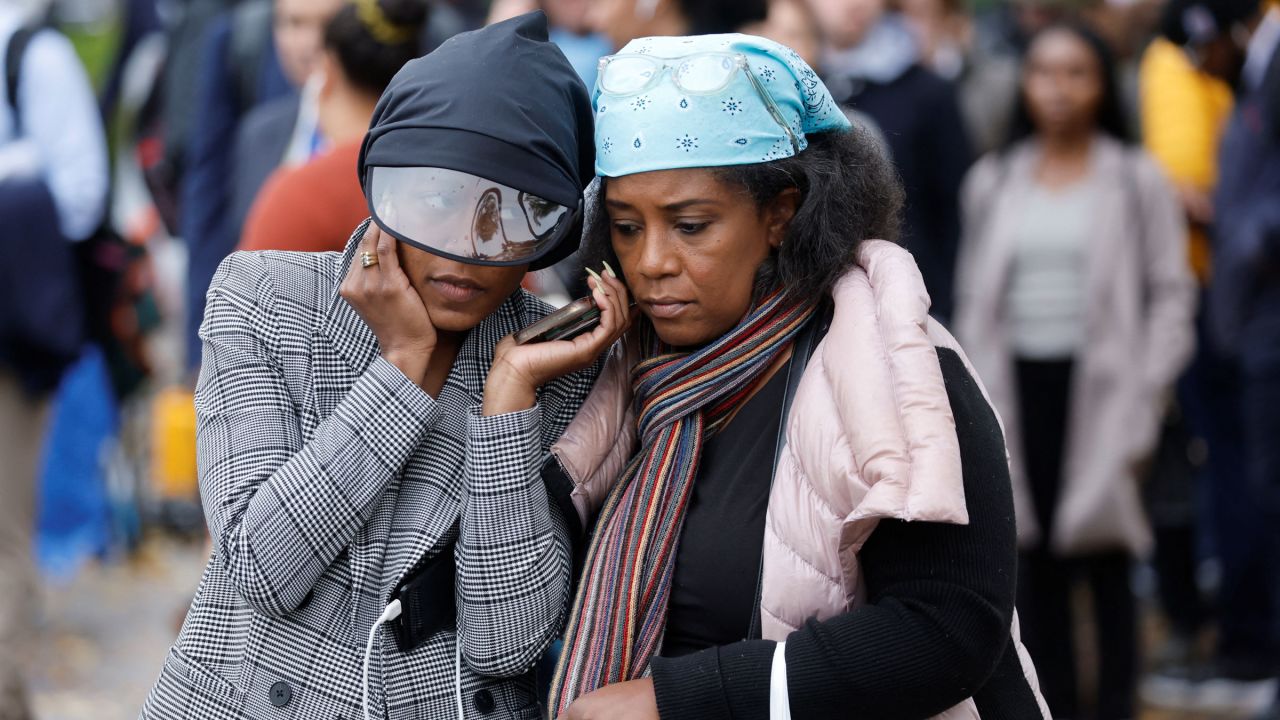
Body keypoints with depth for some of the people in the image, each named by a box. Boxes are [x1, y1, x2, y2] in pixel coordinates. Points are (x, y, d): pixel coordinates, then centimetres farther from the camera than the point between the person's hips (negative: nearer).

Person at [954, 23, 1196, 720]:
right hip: (1019, 388, 3)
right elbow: (974, 301, 13)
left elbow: (1170, 295, -1)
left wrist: (1144, 406, -8)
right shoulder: (993, 181, 10)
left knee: (1106, 564, -2)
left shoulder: (1137, 180, 1)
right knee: (1036, 571, 5)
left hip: (1099, 389, -3)